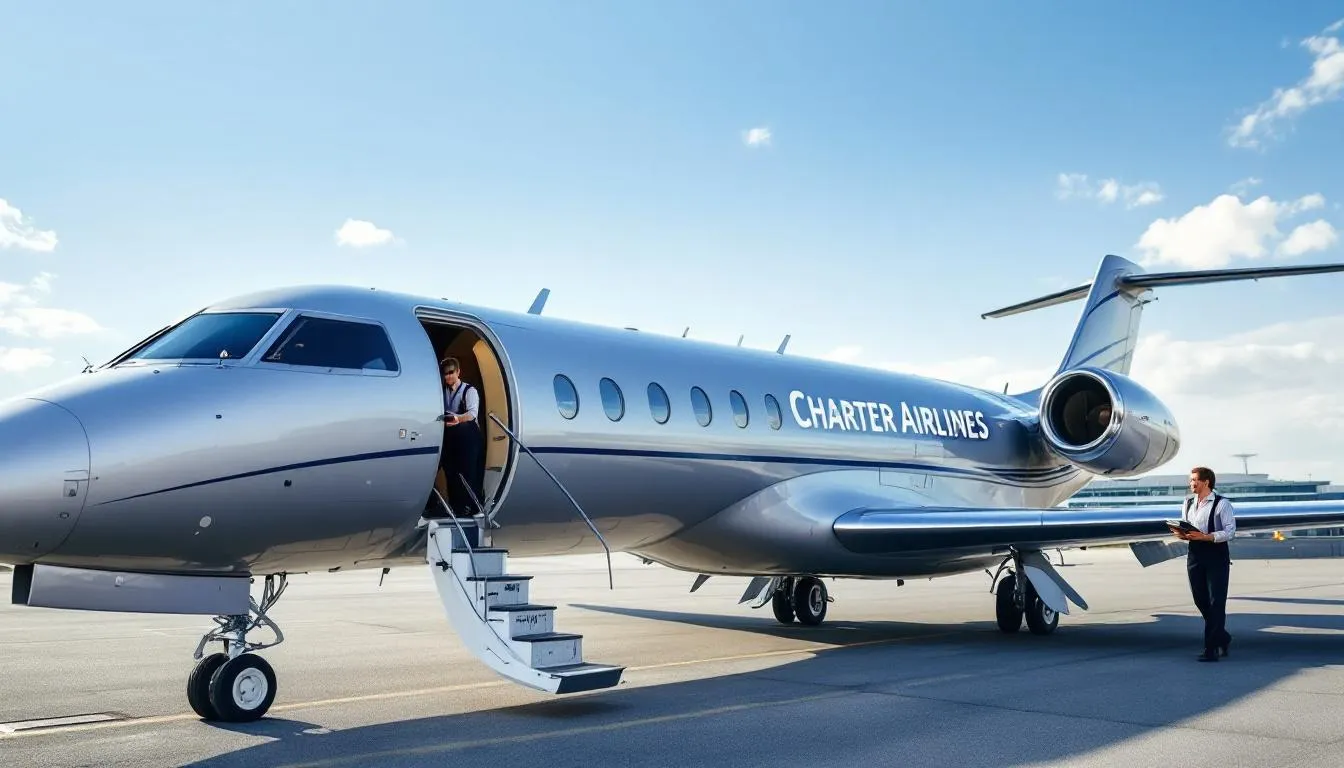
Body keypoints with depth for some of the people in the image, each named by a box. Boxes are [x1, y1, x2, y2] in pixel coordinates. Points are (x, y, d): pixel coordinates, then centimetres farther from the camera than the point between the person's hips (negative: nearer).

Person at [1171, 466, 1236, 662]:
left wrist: (1205, 537, -23)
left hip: (1216, 556, -6)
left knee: (1216, 603, -4)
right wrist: (1182, 534, -4)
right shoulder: (1188, 503, 12)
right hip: (1195, 555, 6)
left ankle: (1211, 649, -2)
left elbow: (1229, 531, -14)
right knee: (1200, 600, 11)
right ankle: (1222, 638, 31)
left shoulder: (1222, 504, -7)